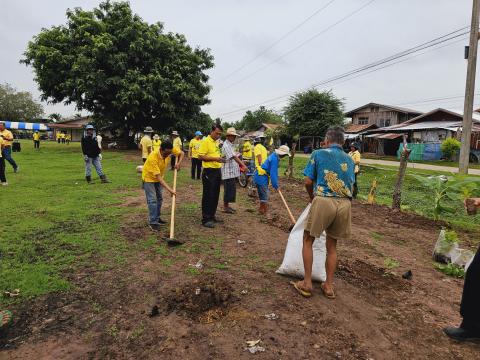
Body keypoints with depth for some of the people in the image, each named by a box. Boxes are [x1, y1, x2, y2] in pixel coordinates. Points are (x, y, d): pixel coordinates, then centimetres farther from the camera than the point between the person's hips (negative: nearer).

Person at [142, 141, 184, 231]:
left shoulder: (169, 150, -23)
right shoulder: (153, 158, -39)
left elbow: (181, 153, -5)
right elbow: (158, 176, -40)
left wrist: (179, 163, -23)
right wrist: (169, 189, -45)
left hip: (159, 178, 7)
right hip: (149, 177, -7)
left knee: (159, 199, 13)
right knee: (152, 200, -12)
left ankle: (157, 218, 28)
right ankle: (152, 222, -5)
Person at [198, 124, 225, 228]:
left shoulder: (216, 142, 14)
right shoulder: (206, 141, -12)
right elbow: (200, 157, -18)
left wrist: (220, 158, 7)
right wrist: (215, 158, -22)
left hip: (217, 171, 9)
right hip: (209, 172, -9)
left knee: (215, 196, 14)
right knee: (208, 196, -3)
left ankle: (212, 216, 25)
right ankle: (206, 219, 5)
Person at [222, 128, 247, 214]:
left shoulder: (230, 145, 16)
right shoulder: (226, 145, -16)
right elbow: (234, 157, -26)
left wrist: (240, 166, 13)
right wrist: (243, 165, -33)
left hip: (232, 172, 10)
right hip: (228, 172, -10)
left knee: (231, 189, 14)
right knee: (228, 189, -4)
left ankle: (227, 205, 24)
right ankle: (225, 207, 6)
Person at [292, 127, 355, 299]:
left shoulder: (318, 154, 5)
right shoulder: (350, 160, 17)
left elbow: (308, 182, 2)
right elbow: (350, 185, 19)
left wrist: (312, 197, 21)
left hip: (323, 201, -4)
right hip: (345, 203, 4)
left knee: (308, 241, 13)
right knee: (332, 245, 18)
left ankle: (307, 283, 15)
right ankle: (329, 286, 24)